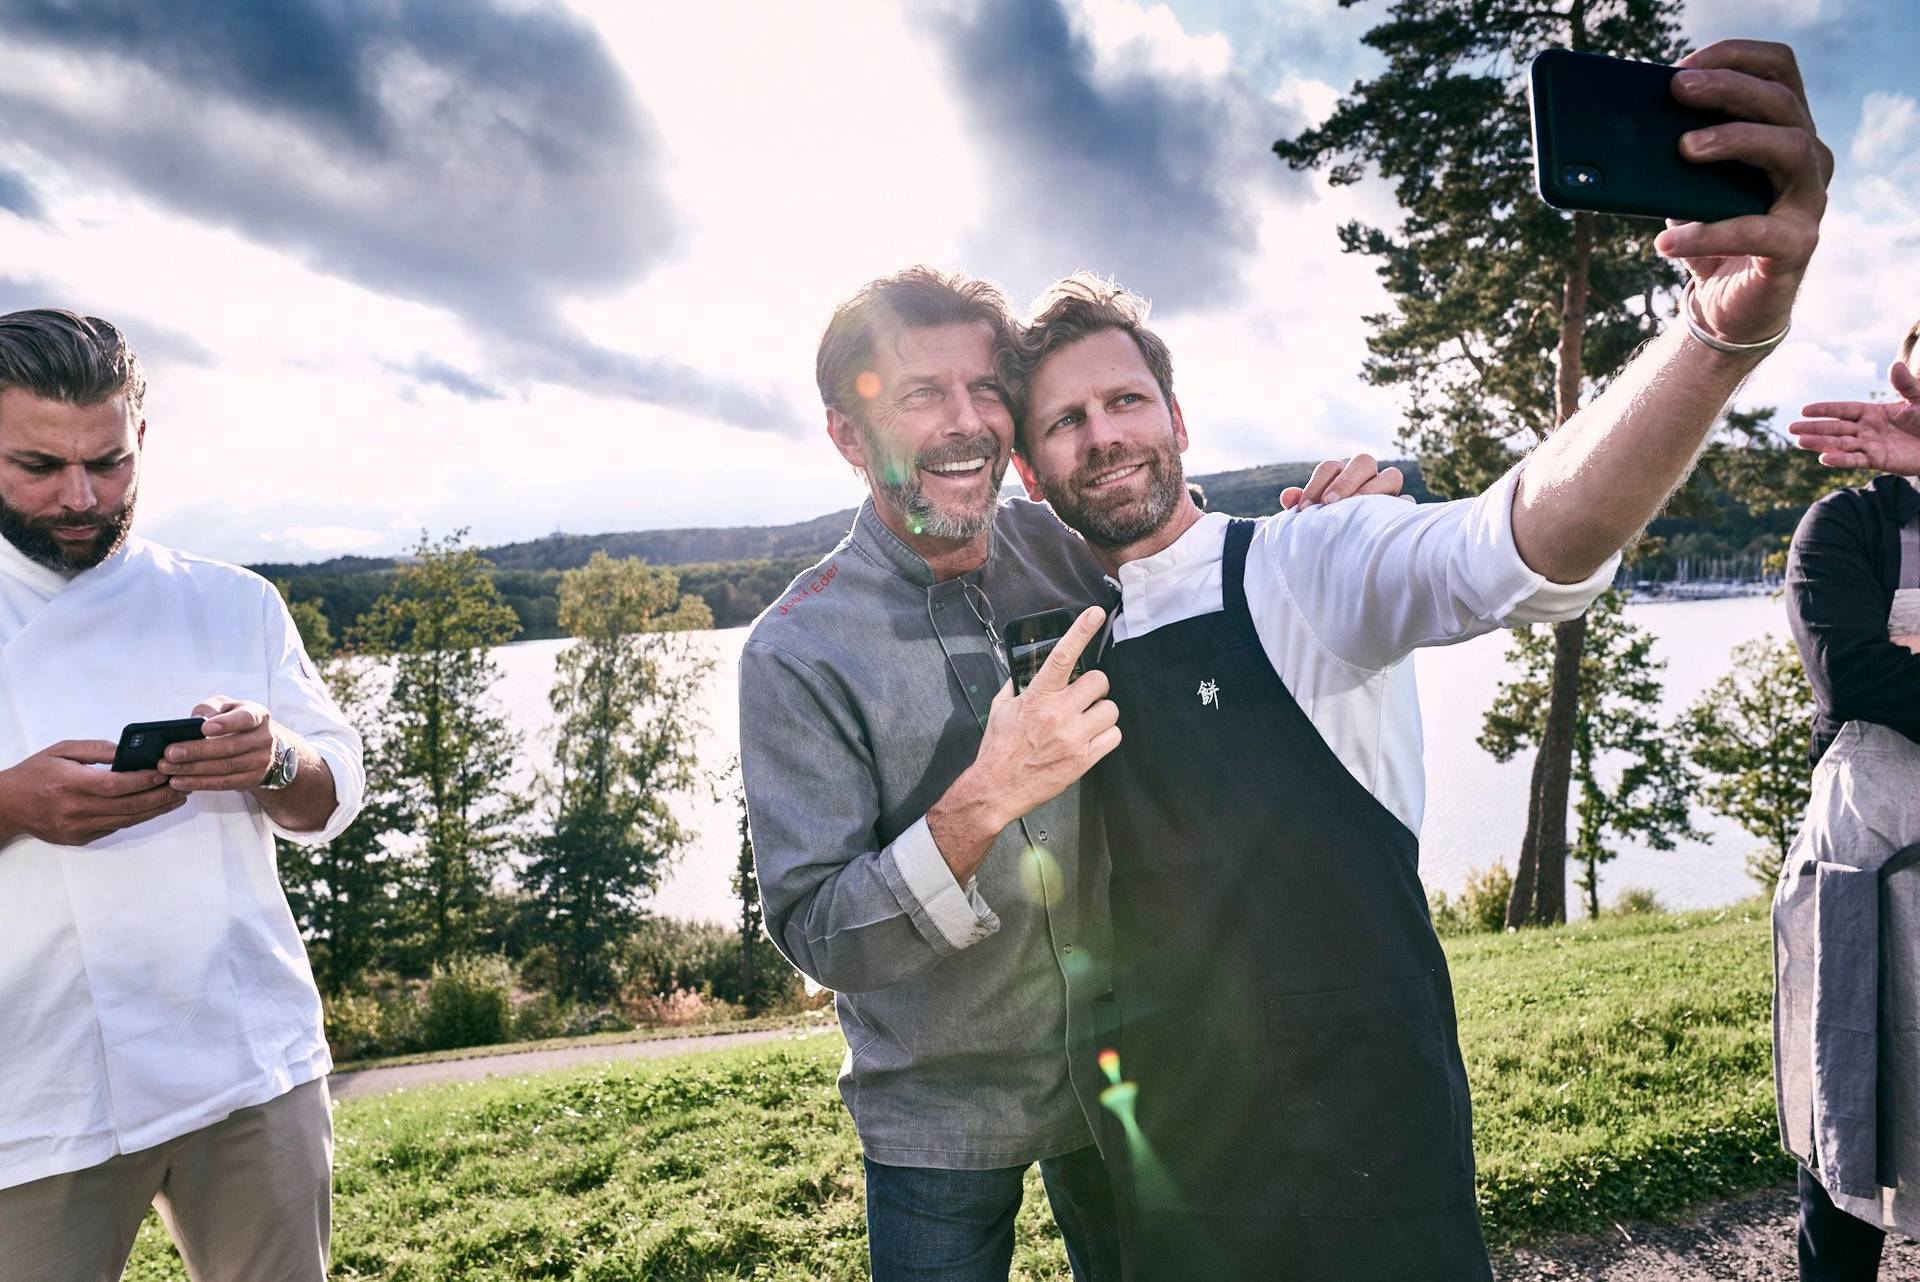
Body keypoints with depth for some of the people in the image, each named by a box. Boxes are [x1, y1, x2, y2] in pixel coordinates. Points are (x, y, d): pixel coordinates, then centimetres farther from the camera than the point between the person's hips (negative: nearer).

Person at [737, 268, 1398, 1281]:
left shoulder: (1059, 549, -9)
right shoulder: (797, 651, -19)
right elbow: (813, 935, -21)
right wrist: (982, 805, -37)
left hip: (1123, 1065, 4)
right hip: (942, 1115, -3)